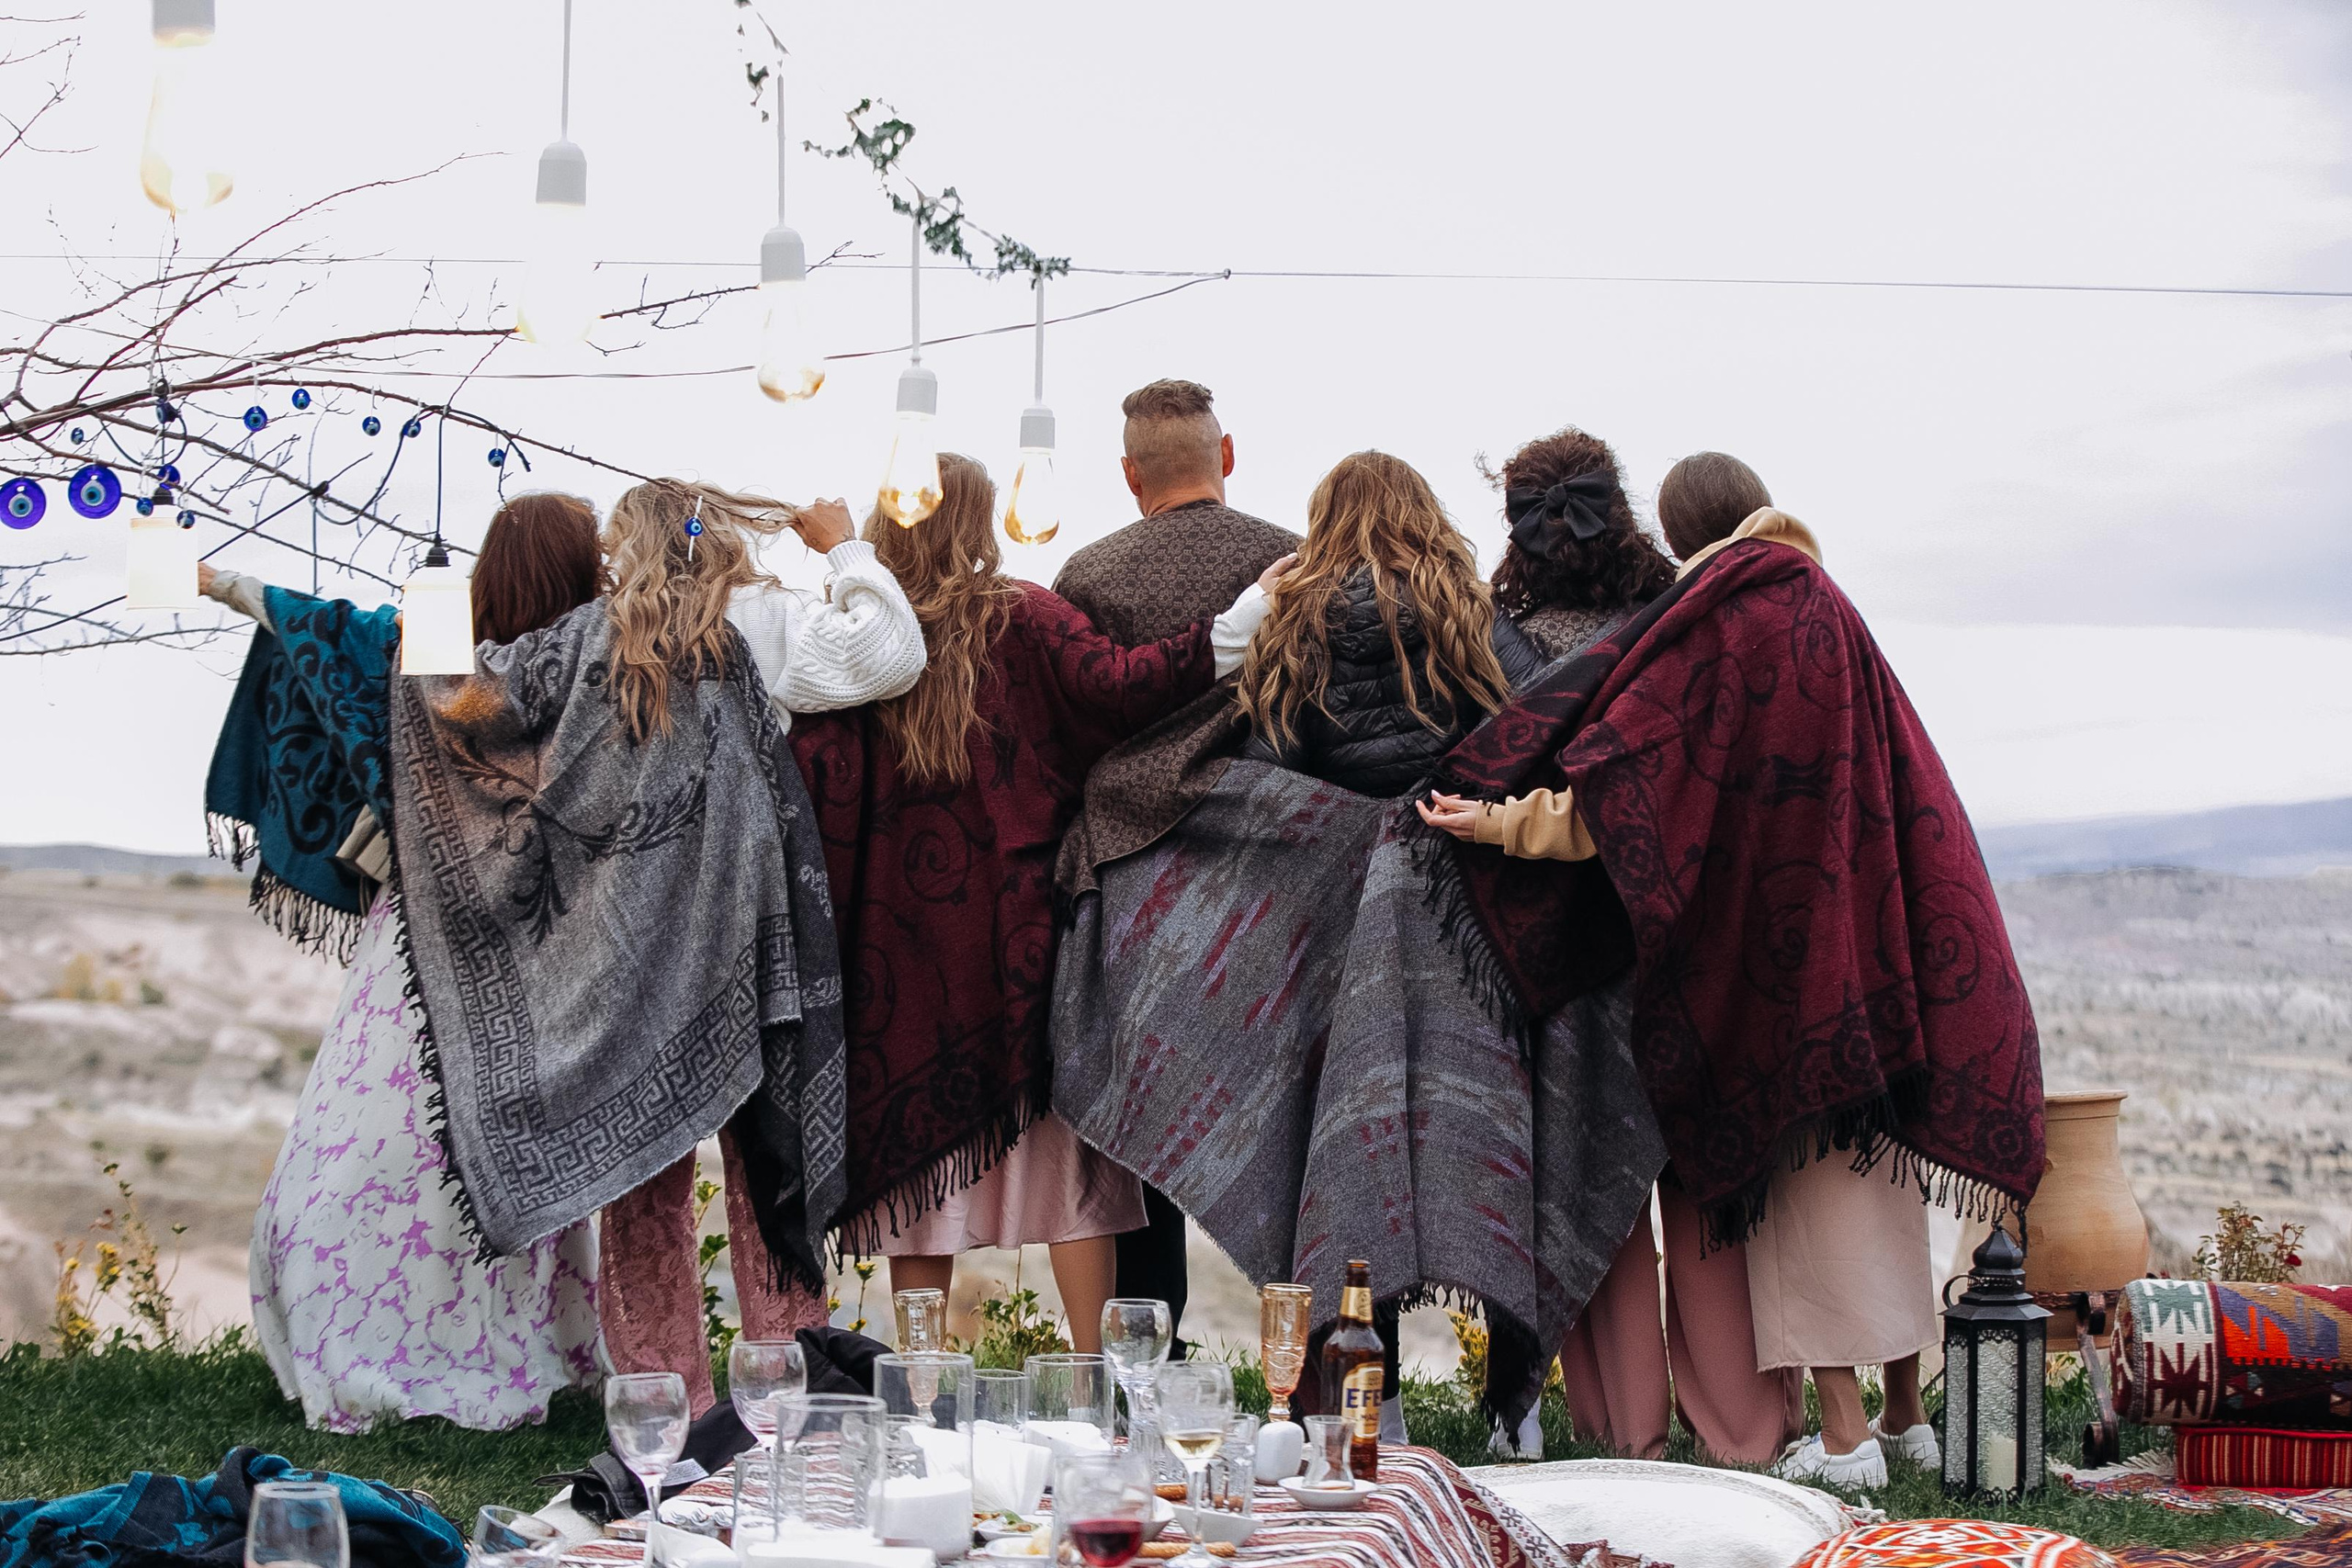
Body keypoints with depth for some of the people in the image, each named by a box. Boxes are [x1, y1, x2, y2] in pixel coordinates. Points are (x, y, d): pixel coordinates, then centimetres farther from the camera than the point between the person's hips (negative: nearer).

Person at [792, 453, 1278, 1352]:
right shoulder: (1021, 621, -3)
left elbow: (815, 782, -5)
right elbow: (1115, 685, -15)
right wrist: (1242, 625, -14)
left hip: (897, 932, 2)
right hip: (1015, 930, -1)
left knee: (918, 1143, 7)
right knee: (1060, 1138, 2)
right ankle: (1096, 1371, -1)